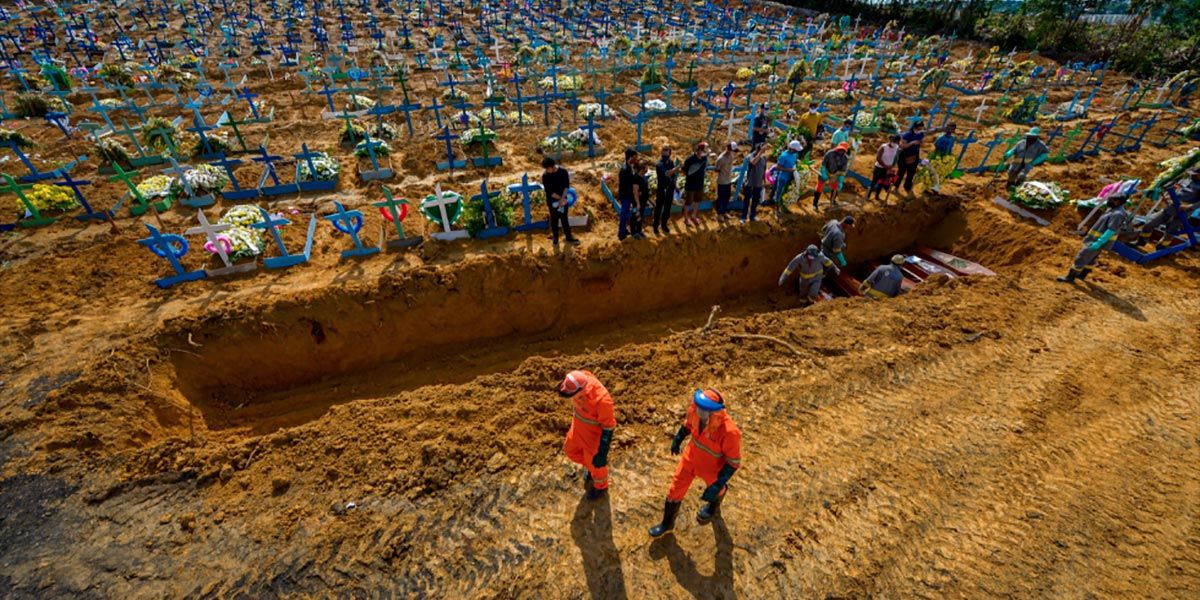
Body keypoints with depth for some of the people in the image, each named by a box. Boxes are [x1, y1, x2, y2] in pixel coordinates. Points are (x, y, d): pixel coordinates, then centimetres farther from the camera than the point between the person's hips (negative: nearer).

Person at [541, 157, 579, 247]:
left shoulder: (563, 171, -12)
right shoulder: (545, 176, -17)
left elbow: (566, 186, -9)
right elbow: (549, 191, -18)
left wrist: (562, 198, -20)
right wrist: (560, 198, -21)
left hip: (563, 200, 2)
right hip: (553, 201, -2)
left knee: (564, 218, 14)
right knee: (554, 220, 11)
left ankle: (569, 238, 28)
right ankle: (555, 238, 30)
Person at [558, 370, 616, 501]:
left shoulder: (602, 400, -42)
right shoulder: (580, 379, -24)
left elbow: (609, 427, -26)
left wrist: (602, 453, -18)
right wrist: (576, 417, 19)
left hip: (595, 432, -6)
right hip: (579, 424, 7)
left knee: (595, 461, 18)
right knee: (571, 449, 26)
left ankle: (601, 486, 49)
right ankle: (589, 465, 55)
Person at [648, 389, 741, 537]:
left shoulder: (729, 431, -41)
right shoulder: (695, 409, -28)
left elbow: (733, 462, -25)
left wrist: (718, 485, -24)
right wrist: (678, 439, 13)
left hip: (712, 467, -3)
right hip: (691, 457, 4)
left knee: (715, 490, 30)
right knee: (675, 489, 16)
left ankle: (714, 507, 69)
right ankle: (667, 524, 44)